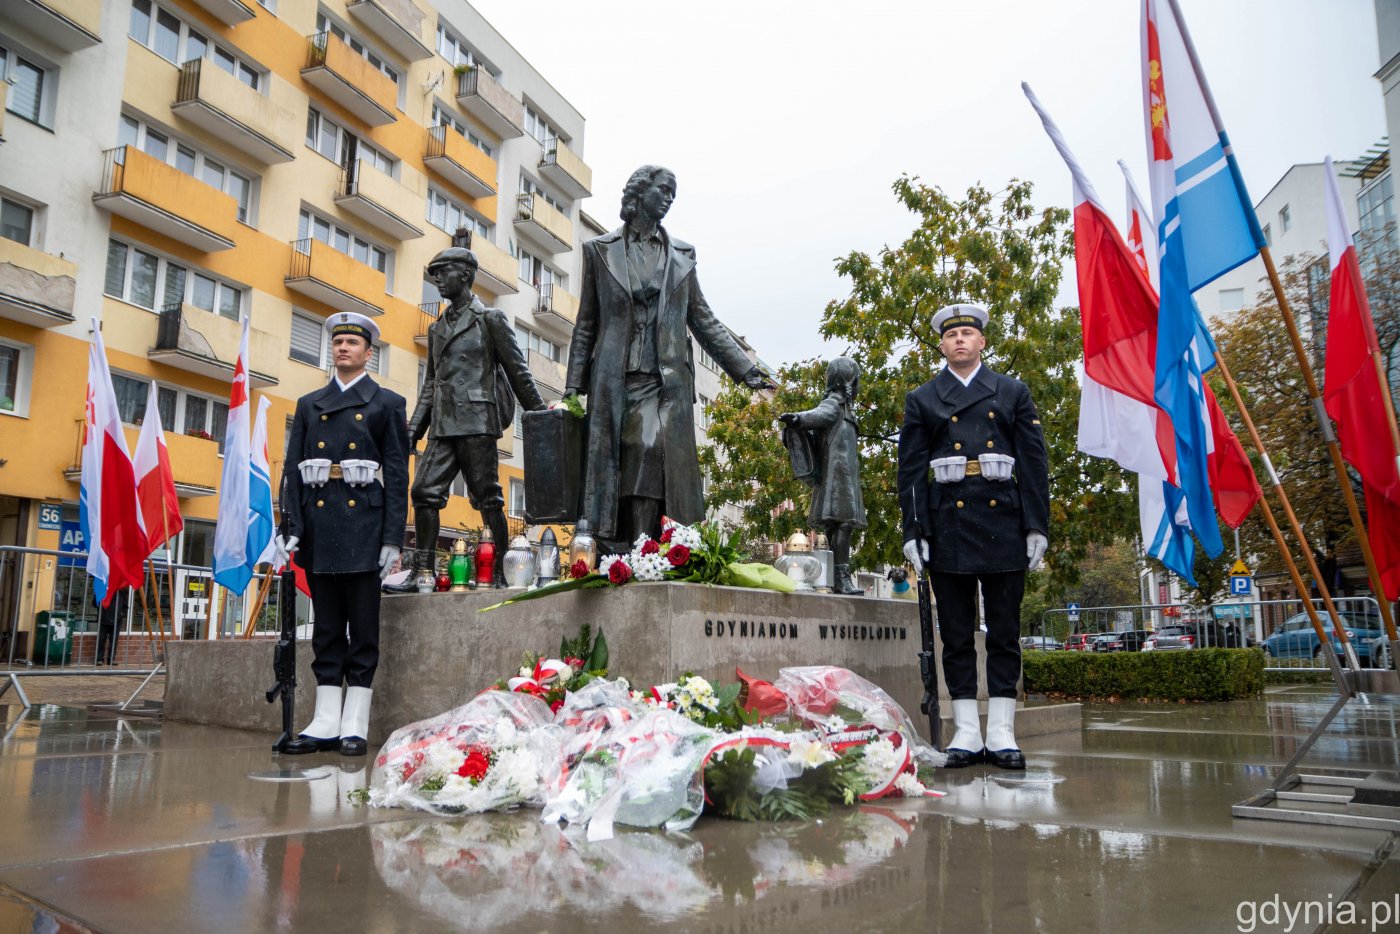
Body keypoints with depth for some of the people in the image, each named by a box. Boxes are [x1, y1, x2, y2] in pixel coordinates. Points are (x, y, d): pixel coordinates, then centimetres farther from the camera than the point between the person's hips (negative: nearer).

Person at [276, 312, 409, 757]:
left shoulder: (387, 404, 6)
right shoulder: (308, 404, 16)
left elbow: (398, 474, 0)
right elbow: (293, 469, 10)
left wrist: (393, 537, -8)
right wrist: (291, 529, -2)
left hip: (363, 522, -3)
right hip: (318, 523, 4)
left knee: (363, 626, 1)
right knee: (326, 625, 7)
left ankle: (355, 724, 5)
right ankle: (326, 721, 12)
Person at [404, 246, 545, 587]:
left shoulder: (491, 318, 3)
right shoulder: (437, 328, 22)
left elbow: (518, 372, 1)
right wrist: (413, 429, 16)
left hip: (477, 422, -6)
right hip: (442, 427, 6)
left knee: (487, 497, -4)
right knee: (424, 492, -3)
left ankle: (498, 573, 1)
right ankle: (423, 570, 2)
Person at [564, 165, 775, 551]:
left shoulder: (682, 254, 17)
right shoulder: (600, 250, 13)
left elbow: (703, 320, 17)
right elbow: (586, 324, 12)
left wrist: (745, 370, 10)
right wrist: (573, 386, 6)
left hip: (666, 380, 1)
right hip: (615, 381, 0)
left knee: (654, 453, -17)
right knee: (614, 473, -6)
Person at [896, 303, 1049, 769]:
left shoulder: (1014, 393, 12)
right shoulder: (921, 400, 10)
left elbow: (1034, 463, 7)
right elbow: (911, 471, 6)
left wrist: (1036, 526, -1)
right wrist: (913, 532, -3)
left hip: (1003, 522, 0)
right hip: (947, 525, 0)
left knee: (1005, 633, 4)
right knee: (956, 634, 4)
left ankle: (1001, 733, 11)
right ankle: (967, 732, 11)